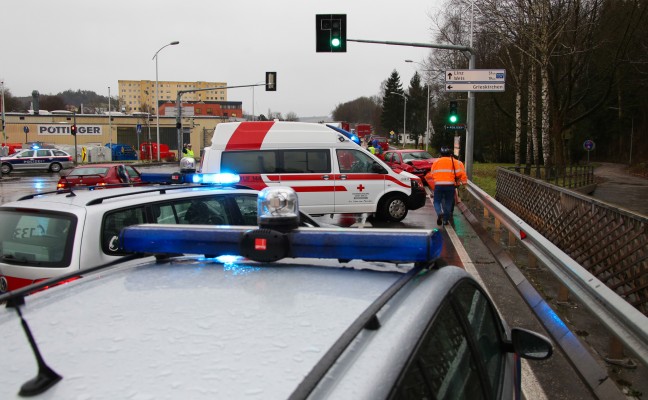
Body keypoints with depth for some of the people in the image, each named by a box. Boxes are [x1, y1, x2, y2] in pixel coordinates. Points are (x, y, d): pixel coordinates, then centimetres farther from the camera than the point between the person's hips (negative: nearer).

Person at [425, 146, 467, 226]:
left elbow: (432, 174, 14)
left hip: (438, 185, 1)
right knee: (448, 203, 13)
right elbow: (459, 173, -2)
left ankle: (439, 212, -18)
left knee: (437, 201, 11)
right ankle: (446, 219, 13)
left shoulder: (436, 162, 14)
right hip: (450, 185, -1)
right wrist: (463, 181, 13)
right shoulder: (454, 162, 7)